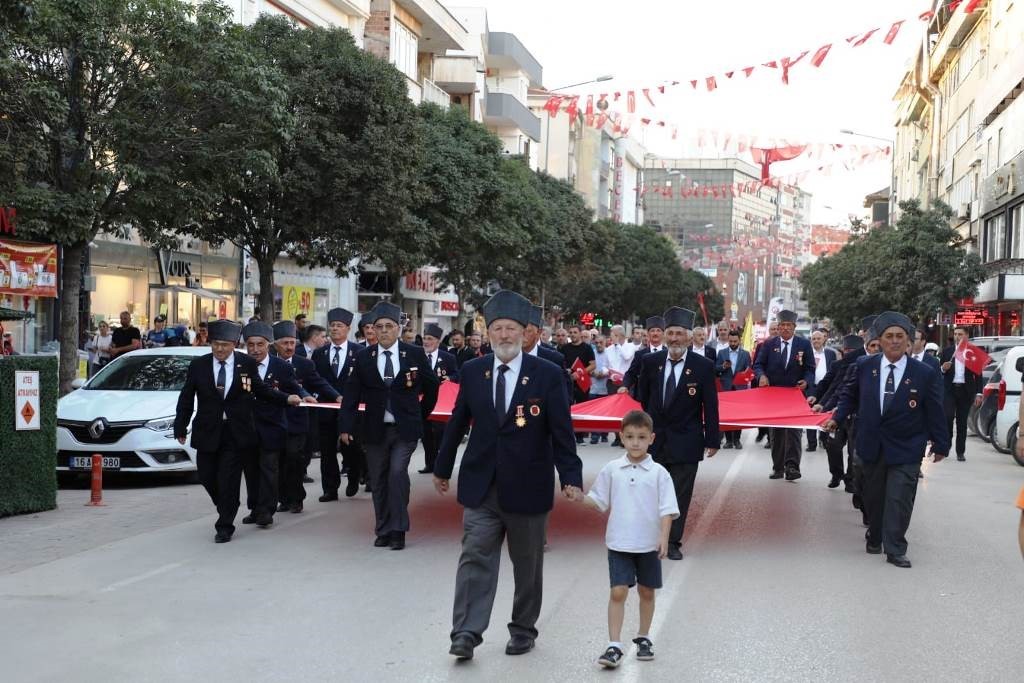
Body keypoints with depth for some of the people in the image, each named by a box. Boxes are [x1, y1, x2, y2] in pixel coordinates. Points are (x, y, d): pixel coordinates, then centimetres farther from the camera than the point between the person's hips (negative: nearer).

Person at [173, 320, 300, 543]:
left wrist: (286, 399, -5)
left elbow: (262, 390, 8)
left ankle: (225, 527, 9)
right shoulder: (198, 365, 0)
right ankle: (226, 509, 35)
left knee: (229, 480, -2)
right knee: (207, 476, 9)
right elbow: (186, 398, 5)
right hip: (208, 432, 2)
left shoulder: (247, 364, -3)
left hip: (236, 432, -2)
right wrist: (180, 428, 4)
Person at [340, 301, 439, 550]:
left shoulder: (415, 354, -1)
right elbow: (351, 394, 2)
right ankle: (383, 531, 20)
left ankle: (398, 530, -6)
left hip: (405, 429, -2)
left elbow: (431, 387, 11)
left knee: (397, 472, -17)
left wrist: (420, 415, 12)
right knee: (378, 481, 8)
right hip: (374, 429, 2)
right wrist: (346, 427, -5)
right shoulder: (363, 357, 2)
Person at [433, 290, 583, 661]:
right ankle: (466, 633, -1)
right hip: (481, 486, 2)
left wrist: (571, 478, -13)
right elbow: (457, 423, 10)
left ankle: (523, 629, 26)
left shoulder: (548, 374, -7)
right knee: (475, 559, -3)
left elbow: (562, 431, -7)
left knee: (527, 565, 11)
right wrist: (442, 468, 15)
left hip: (528, 487, -1)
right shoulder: (472, 371, 2)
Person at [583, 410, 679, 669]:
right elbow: (598, 501, 5)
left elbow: (667, 509, -6)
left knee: (646, 592, 14)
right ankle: (614, 646, -2)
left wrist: (664, 538, -14)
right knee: (618, 592, -5)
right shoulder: (611, 470, -1)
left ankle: (643, 638, 32)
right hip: (619, 543, 0)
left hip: (648, 545, 0)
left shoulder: (659, 473, -6)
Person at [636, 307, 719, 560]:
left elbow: (710, 406, -4)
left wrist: (712, 441, -4)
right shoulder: (650, 361, -1)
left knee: (680, 494, 5)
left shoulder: (703, 366, -7)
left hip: (686, 442, -2)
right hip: (655, 439, 2)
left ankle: (673, 542, 16)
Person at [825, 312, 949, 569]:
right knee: (873, 496, 14)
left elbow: (934, 412, -1)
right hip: (872, 445, 3)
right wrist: (836, 417, 4)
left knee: (899, 499, -6)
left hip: (905, 450, -2)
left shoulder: (925, 374, -8)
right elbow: (851, 396, 14)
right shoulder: (864, 366, -2)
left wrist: (940, 445, 3)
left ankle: (895, 550, 4)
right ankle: (875, 538, 33)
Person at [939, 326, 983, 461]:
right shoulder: (946, 351, 7)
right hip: (950, 389, 0)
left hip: (966, 391, 0)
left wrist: (978, 393, -1)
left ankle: (960, 452, 10)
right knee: (948, 416, -15)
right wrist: (943, 368, -15)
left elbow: (978, 375, 5)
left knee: (962, 422, 4)